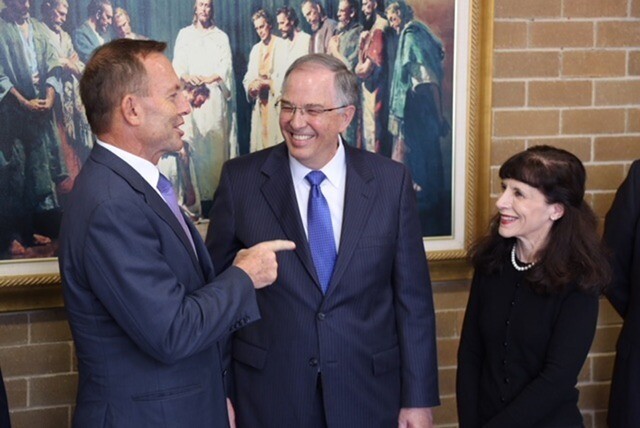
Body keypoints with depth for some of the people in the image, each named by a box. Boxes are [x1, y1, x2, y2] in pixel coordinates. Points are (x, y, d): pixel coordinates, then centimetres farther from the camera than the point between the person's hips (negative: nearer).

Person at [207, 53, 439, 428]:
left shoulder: (391, 181, -3)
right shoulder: (241, 179, -5)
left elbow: (412, 296, -1)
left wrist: (418, 398, -1)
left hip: (367, 393, 1)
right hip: (269, 395, 0)